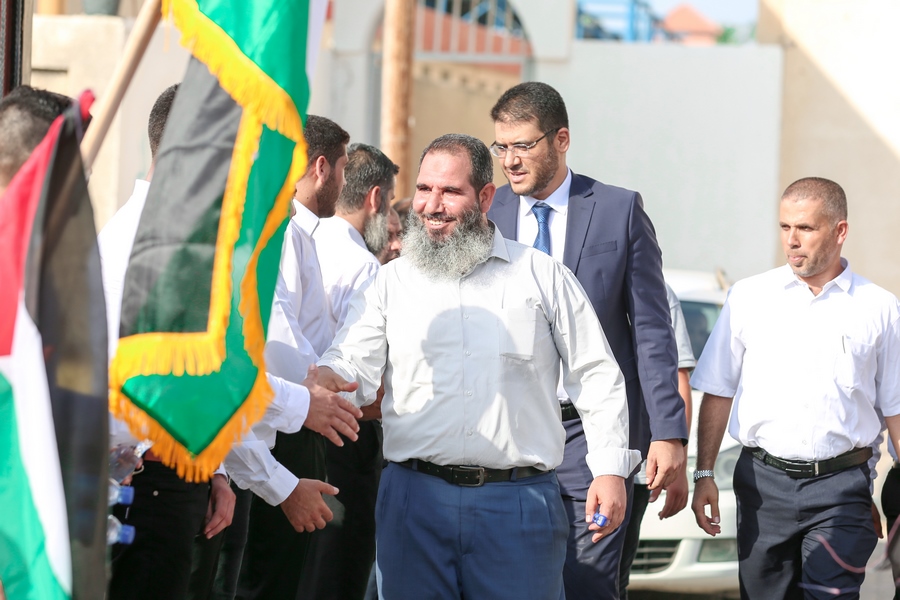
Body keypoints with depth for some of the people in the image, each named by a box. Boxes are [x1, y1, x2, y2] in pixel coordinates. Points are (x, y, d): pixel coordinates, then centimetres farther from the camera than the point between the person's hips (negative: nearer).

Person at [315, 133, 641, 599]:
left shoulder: (542, 277, 8)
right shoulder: (390, 282, 12)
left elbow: (596, 377, 8)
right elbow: (354, 367, 1)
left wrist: (610, 470, -2)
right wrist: (324, 380, -24)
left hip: (519, 503, -1)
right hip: (415, 497, 1)